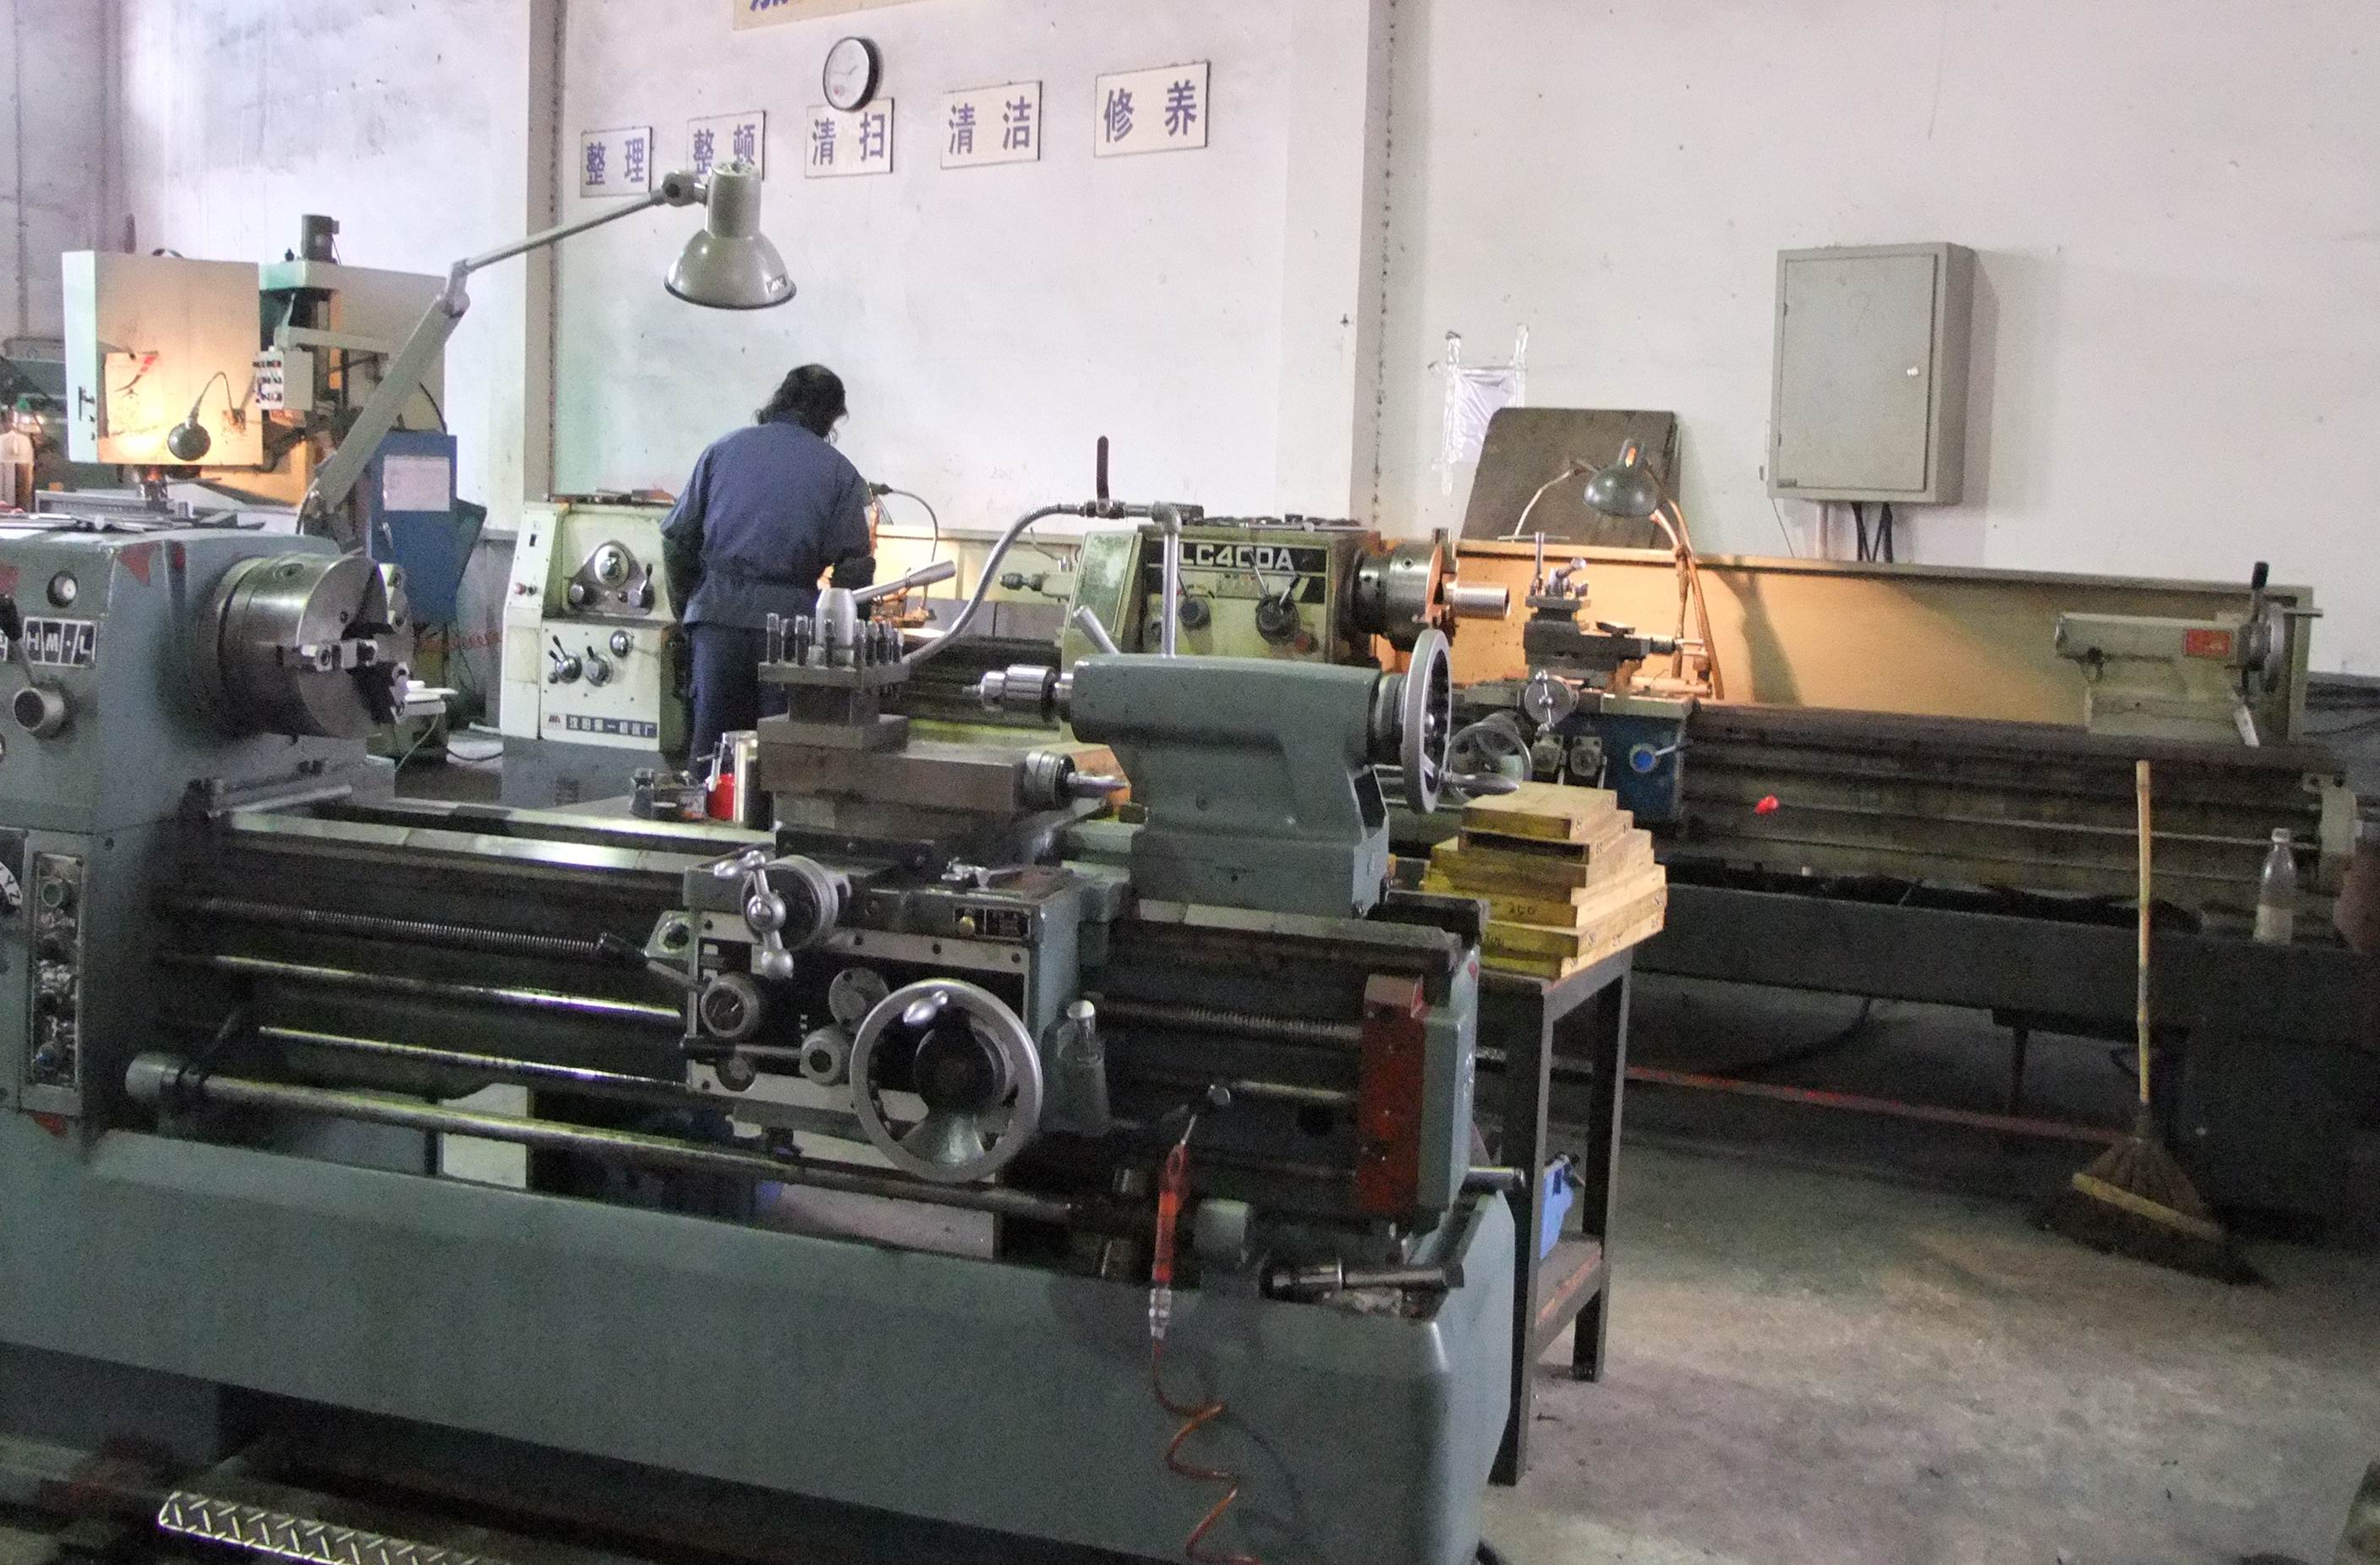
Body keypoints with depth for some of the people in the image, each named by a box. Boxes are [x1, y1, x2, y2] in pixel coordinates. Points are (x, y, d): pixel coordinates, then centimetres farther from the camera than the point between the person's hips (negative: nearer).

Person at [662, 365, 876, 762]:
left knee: (712, 743, 7)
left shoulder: (723, 450, 12)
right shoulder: (839, 472, 4)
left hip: (717, 613, 2)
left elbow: (678, 538, 10)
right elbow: (854, 565, -1)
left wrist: (687, 606, 20)